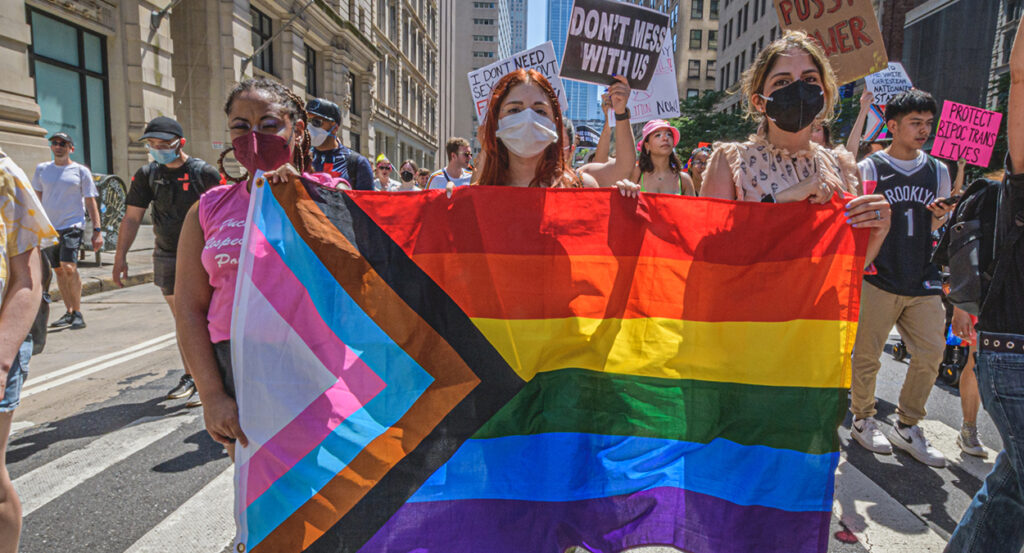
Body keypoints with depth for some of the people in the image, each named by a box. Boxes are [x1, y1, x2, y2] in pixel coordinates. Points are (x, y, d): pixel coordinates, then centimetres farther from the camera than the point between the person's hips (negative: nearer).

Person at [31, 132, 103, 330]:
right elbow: (36, 197, 17)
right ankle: (69, 312, 20)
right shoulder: (42, 169, 11)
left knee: (69, 268, -19)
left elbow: (91, 202, 2)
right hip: (48, 228, 5)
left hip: (72, 225, -5)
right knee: (59, 271, 10)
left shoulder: (81, 171, 1)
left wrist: (97, 230, -4)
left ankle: (78, 313, -12)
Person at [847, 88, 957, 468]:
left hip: (922, 282, 5)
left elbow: (933, 227, 20)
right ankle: (863, 420, 22)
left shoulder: (937, 171, 12)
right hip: (878, 279, -4)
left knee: (931, 354, 4)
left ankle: (906, 428, 20)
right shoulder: (869, 168, -2)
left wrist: (939, 216, -2)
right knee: (867, 355, 2)